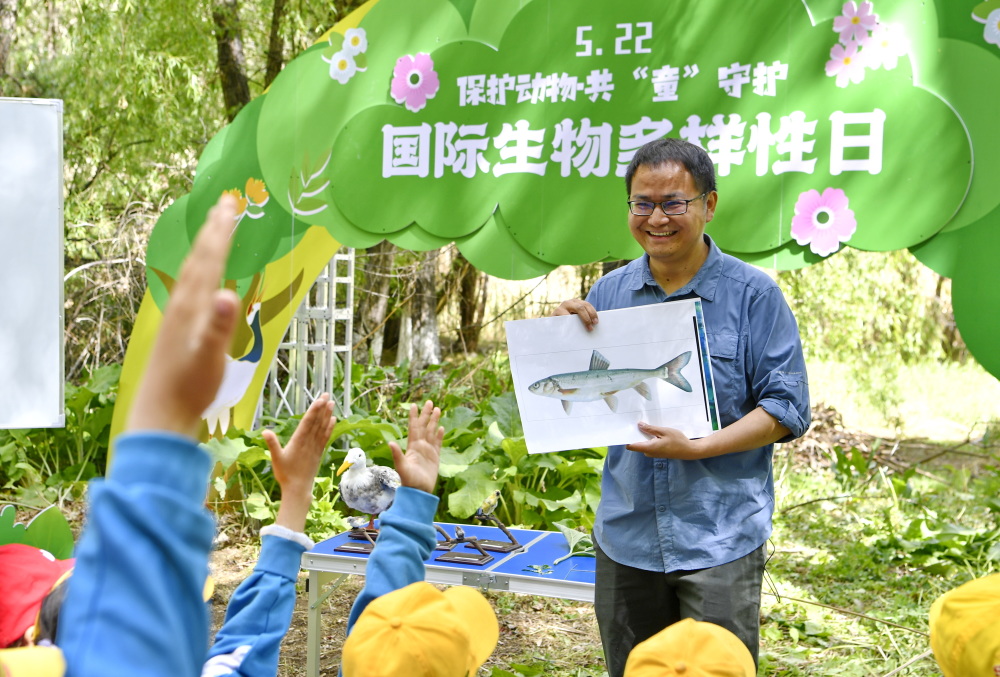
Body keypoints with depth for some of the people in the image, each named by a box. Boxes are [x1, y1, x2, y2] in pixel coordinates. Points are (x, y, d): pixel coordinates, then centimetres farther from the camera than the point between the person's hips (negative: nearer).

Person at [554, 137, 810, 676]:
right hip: (625, 536, 4)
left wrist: (696, 448, -20)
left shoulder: (754, 295, -5)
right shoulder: (609, 292, 6)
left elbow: (786, 409, -8)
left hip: (720, 539, -4)